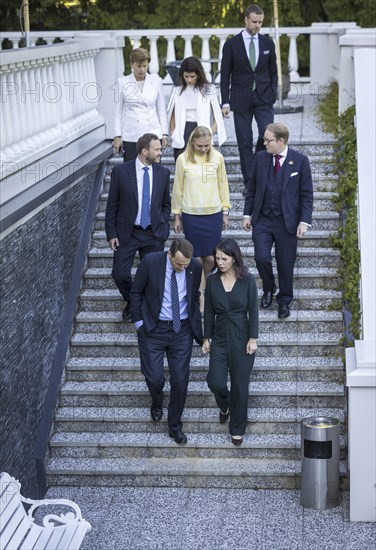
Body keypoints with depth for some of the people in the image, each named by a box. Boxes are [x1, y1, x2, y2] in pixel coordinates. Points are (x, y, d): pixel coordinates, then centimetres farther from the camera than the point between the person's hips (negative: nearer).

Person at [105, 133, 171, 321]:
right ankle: (131, 302, 27)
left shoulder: (163, 172, 1)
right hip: (127, 233, -2)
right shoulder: (120, 171, -7)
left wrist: (163, 228, 2)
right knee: (120, 274, -2)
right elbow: (112, 205, -2)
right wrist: (111, 234, -4)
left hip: (154, 235, 2)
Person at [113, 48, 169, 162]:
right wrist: (117, 136, 2)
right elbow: (118, 112, 6)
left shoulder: (156, 81, 5)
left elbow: (161, 109, 10)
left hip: (153, 134, 1)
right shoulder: (122, 82, 3)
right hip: (131, 136, -1)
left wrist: (164, 134, 6)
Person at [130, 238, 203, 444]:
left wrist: (194, 322, 9)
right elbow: (136, 292, -2)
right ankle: (157, 404, 33)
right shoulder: (150, 262, -15)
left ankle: (175, 425, 22)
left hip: (182, 329, 2)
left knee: (180, 380, 3)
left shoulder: (195, 267, -8)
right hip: (153, 328, -2)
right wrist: (139, 322, -3)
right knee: (154, 377, -4)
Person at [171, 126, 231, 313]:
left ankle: (200, 282, 33)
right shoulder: (183, 159, -6)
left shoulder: (217, 157, -2)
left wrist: (225, 212, 9)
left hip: (214, 214, 2)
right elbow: (177, 189, 2)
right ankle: (201, 298, 14)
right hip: (191, 215, -1)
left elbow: (223, 185, 7)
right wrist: (176, 216, 5)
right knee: (197, 258, 3)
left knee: (211, 257, 2)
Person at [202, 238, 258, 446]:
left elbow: (253, 311, -5)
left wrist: (253, 339, -9)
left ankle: (237, 430, 17)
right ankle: (224, 405, 29)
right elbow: (209, 312, 7)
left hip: (241, 337, -2)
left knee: (239, 385, 2)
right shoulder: (212, 281, 2)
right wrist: (206, 338, 5)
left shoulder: (247, 280, -6)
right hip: (219, 337, 2)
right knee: (215, 381, -7)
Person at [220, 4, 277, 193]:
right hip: (241, 99, -1)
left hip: (263, 98, 1)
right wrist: (225, 102, -5)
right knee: (244, 141, 1)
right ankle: (249, 183, 8)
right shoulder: (231, 45, -1)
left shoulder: (268, 44, 6)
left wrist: (272, 95, 1)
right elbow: (225, 75, 0)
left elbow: (273, 73, 12)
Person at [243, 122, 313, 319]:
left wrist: (304, 221, -9)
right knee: (261, 258, -10)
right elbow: (252, 189, 11)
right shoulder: (261, 157, 3)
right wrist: (247, 214, 8)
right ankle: (268, 289, 21)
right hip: (262, 220, 2)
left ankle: (284, 300, 27)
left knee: (285, 264, 6)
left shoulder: (300, 161, -6)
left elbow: (306, 194, -3)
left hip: (287, 221, -2)